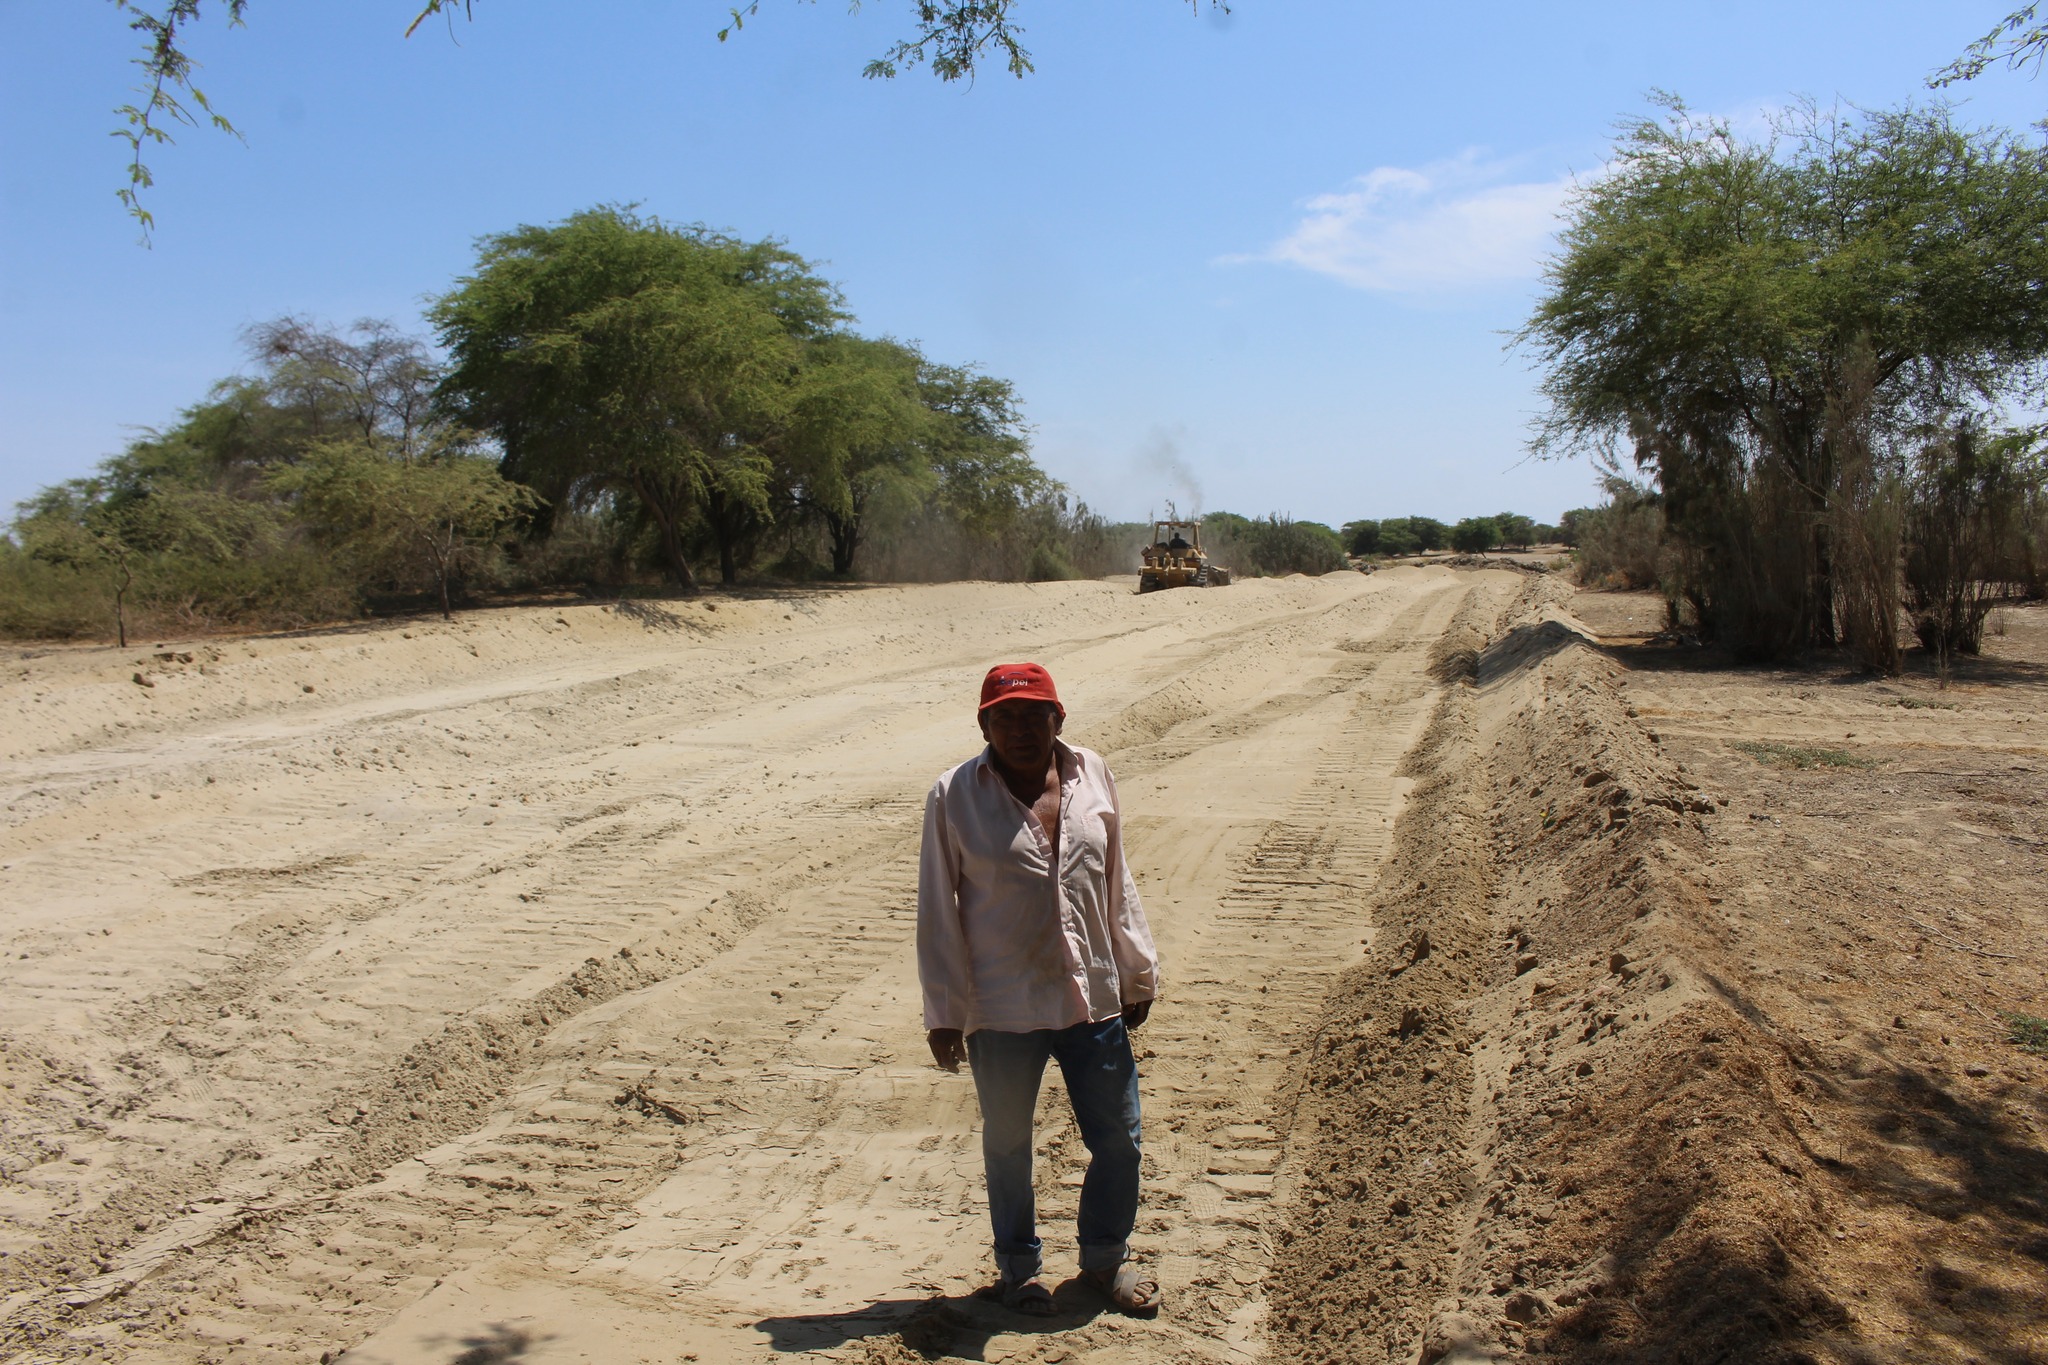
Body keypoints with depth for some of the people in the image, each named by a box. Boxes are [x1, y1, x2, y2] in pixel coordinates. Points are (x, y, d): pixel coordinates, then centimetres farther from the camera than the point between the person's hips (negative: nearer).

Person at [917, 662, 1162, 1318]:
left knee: (1118, 1141, 12)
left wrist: (1138, 973, 12)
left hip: (1094, 999, 3)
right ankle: (1019, 1266, 39)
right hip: (1001, 1011, -3)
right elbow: (937, 910, -5)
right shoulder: (955, 796, -9)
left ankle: (1105, 1257, 38)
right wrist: (943, 1011, -5)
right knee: (1007, 1145, 15)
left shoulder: (1092, 775, 1)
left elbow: (1117, 883, 10)